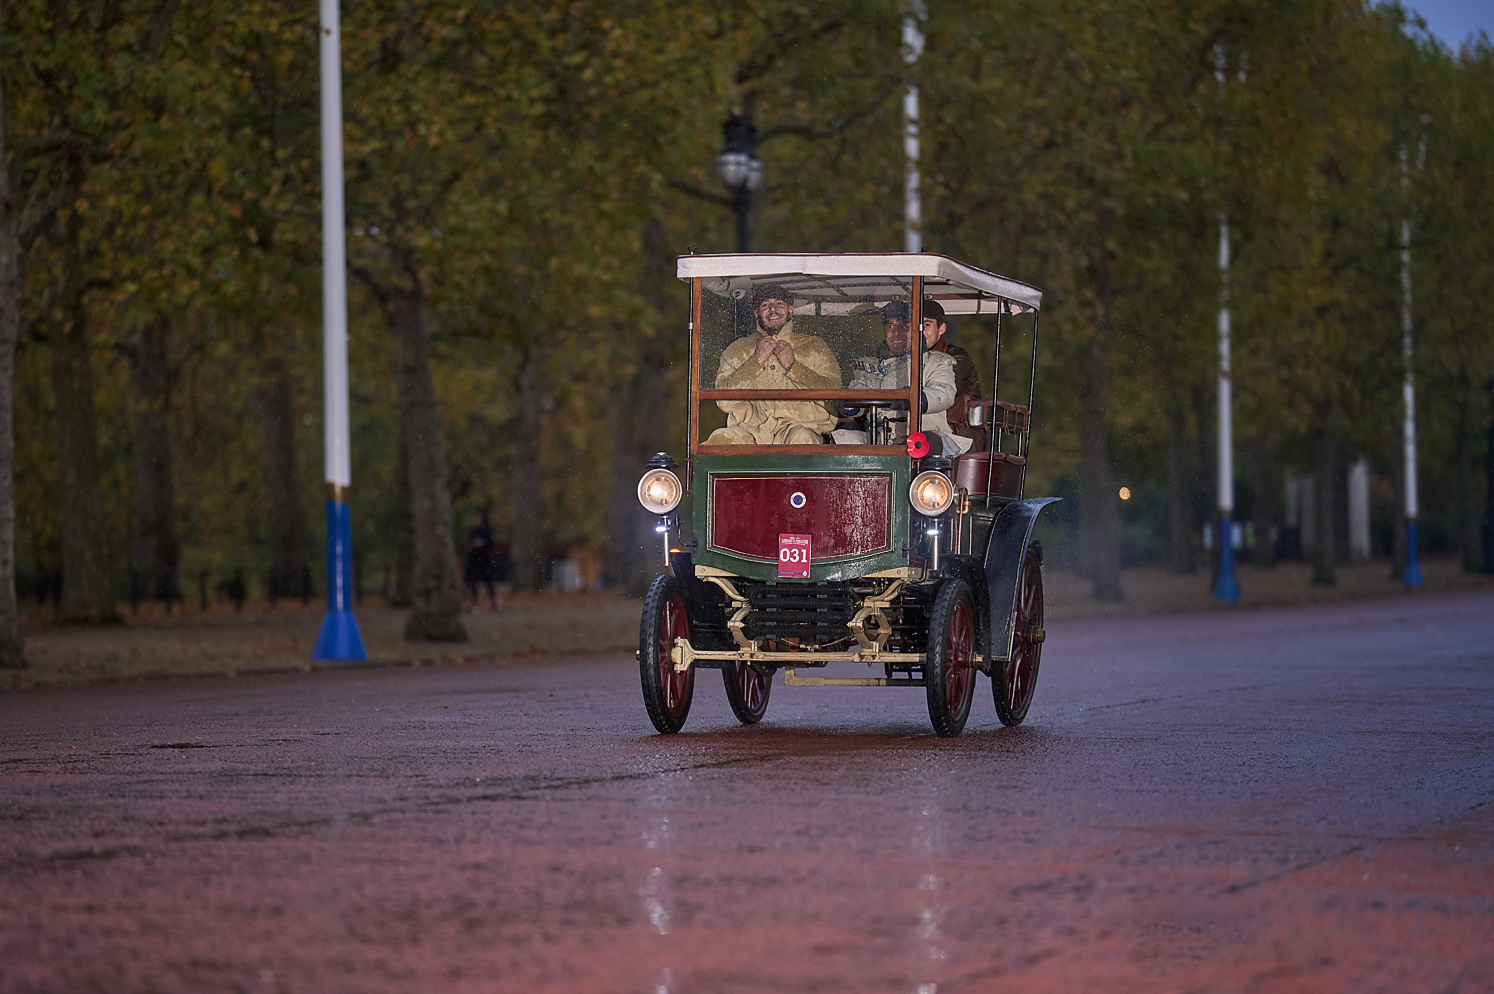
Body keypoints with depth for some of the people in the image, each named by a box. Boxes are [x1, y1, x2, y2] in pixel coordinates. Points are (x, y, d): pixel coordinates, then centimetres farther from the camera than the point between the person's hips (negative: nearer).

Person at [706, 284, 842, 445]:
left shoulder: (814, 346, 16)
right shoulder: (737, 350, 18)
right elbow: (723, 401, 3)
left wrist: (792, 365, -3)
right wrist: (757, 361, -1)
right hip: (751, 429, 1)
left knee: (802, 439, -38)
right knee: (719, 438, -33)